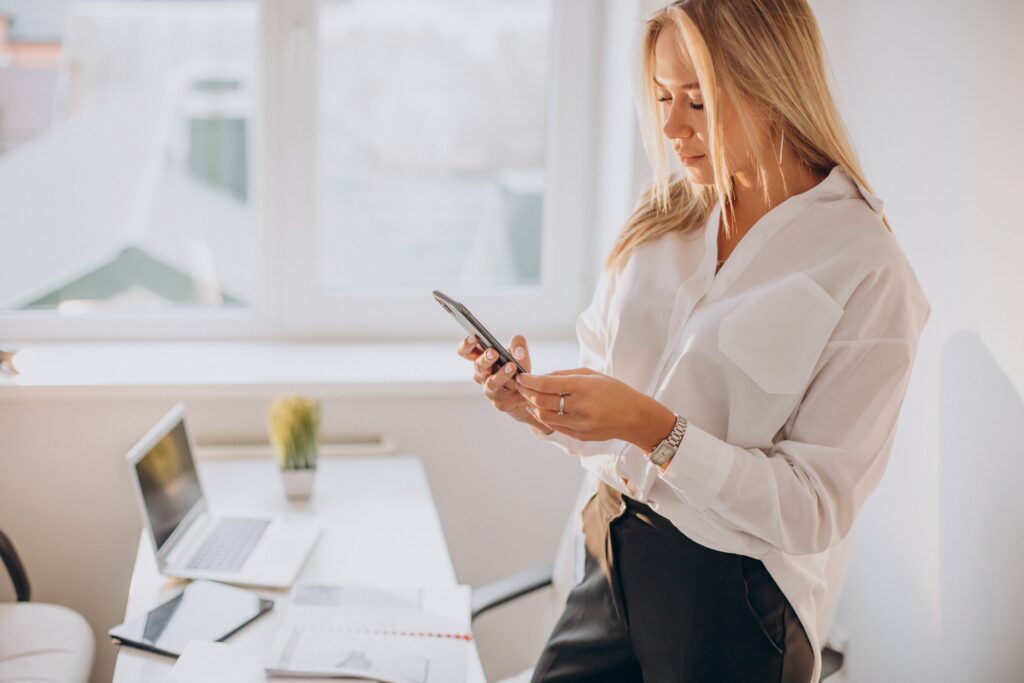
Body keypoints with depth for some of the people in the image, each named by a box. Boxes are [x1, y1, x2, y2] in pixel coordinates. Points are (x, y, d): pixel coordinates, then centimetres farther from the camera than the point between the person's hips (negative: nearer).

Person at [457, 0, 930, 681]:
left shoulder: (868, 273, -15)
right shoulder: (662, 221, 3)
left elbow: (813, 509, -17)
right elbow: (607, 433, 8)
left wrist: (653, 427, -26)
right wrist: (540, 401, -13)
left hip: (732, 608, -5)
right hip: (612, 568, 5)